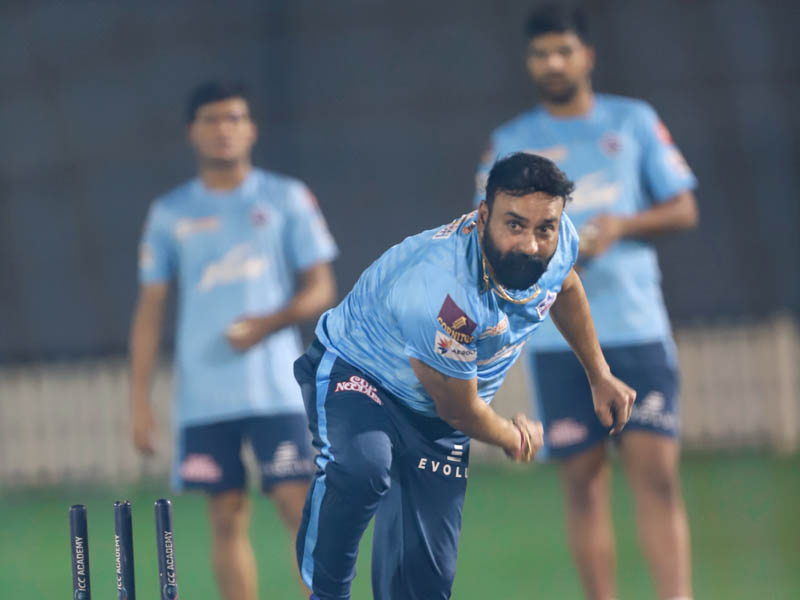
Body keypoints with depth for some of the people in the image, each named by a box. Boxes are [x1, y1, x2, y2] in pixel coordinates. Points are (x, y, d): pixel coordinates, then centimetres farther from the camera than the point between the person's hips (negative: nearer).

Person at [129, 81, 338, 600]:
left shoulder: (287, 199, 5)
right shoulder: (170, 213, 10)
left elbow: (321, 289, 3)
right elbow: (151, 308, 11)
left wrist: (269, 322, -16)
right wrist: (139, 398, 5)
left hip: (278, 390, -2)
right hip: (203, 397, 2)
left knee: (301, 509, -10)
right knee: (228, 518, 2)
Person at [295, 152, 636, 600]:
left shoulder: (560, 241, -18)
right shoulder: (441, 294, -40)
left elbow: (565, 287, 13)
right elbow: (459, 411, -22)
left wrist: (600, 376, 20)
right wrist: (516, 439, -3)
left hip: (432, 422, 6)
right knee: (361, 468, -40)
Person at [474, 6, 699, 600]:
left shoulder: (634, 122, 8)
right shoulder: (510, 143, 9)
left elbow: (684, 209, 8)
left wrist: (621, 226, -10)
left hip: (638, 327, -1)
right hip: (557, 336, 1)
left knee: (657, 472, -9)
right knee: (584, 482, 0)